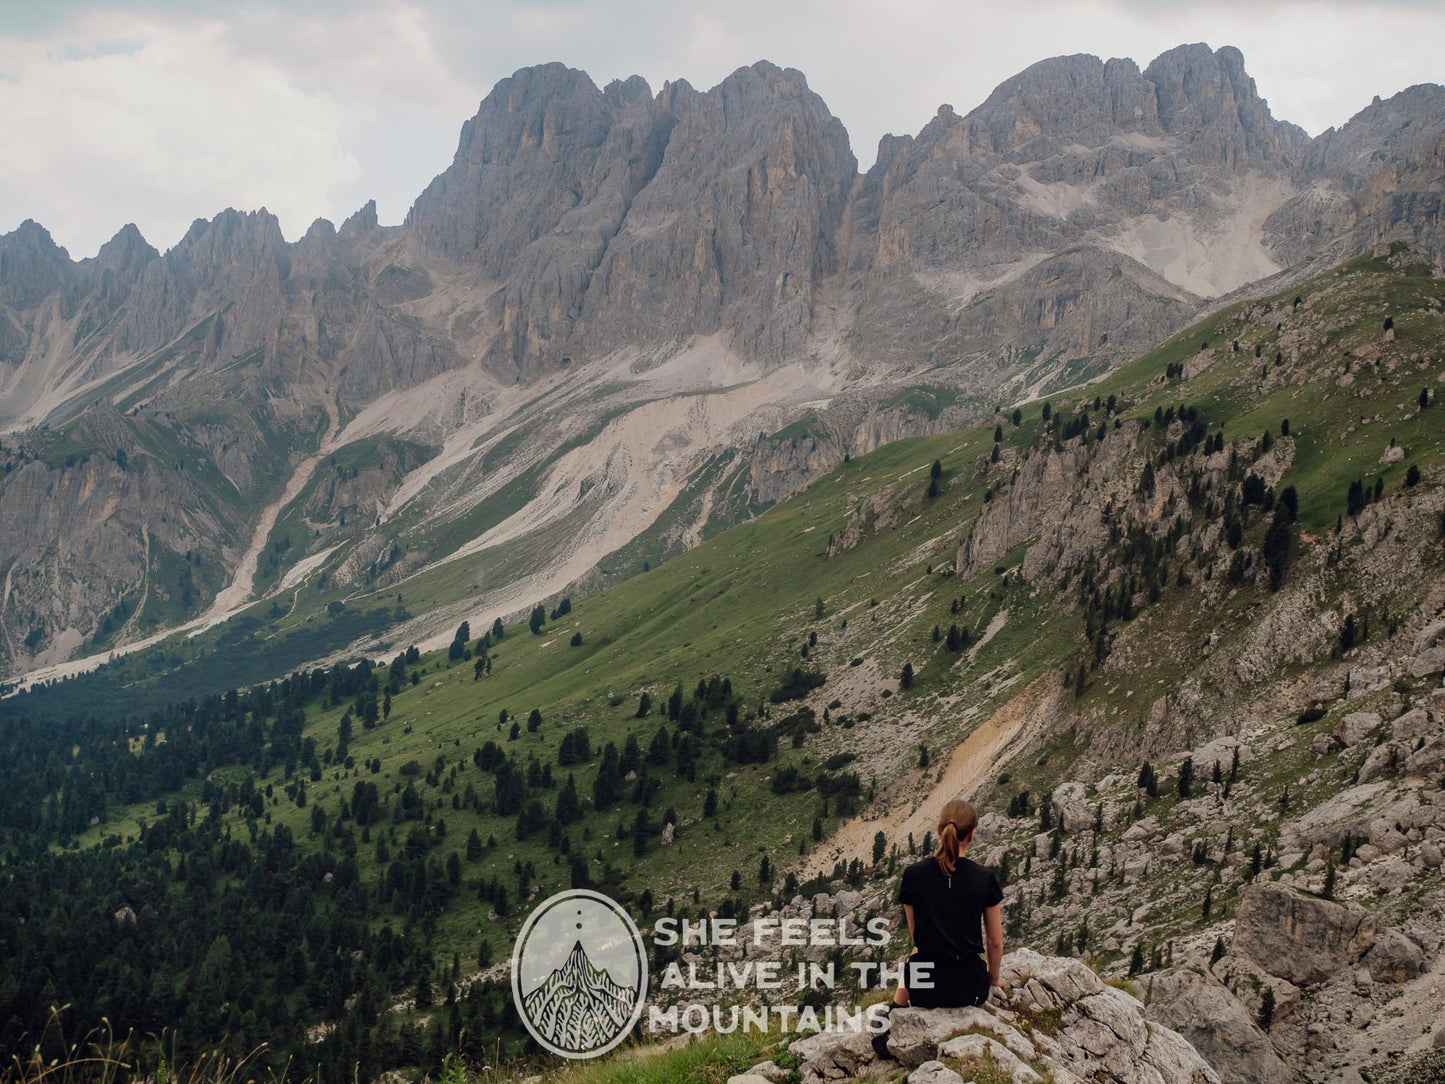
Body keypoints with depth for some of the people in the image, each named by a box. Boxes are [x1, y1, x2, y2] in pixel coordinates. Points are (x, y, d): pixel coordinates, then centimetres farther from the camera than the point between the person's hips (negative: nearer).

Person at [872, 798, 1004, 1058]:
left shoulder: (913, 874, -7)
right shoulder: (984, 878, -10)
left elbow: (916, 933, 7)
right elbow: (995, 942, 0)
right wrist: (993, 978, 20)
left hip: (924, 991, 1)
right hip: (969, 989, -1)